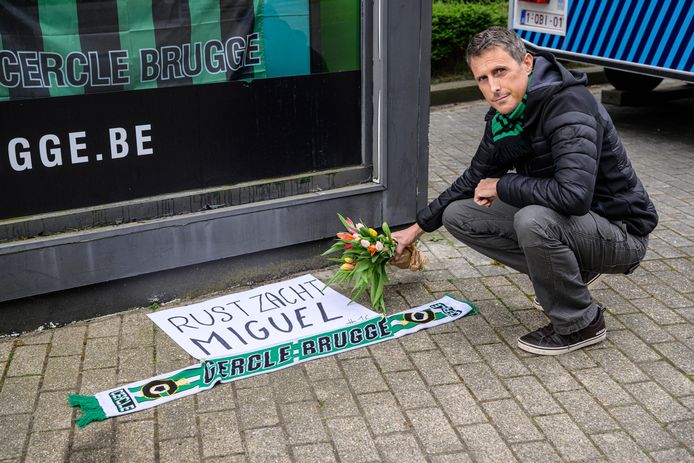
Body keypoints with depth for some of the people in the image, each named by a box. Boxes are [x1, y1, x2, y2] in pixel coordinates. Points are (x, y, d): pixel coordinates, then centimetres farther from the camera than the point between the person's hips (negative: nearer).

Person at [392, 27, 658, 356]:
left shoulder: (569, 105, -27)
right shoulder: (503, 117, -1)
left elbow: (574, 194, -41)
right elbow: (475, 179, 15)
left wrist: (502, 186, -24)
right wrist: (419, 227, 15)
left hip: (620, 231, -8)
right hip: (556, 220, 8)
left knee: (533, 220, -38)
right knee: (458, 215, 2)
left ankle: (581, 325, -11)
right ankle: (569, 272, 9)